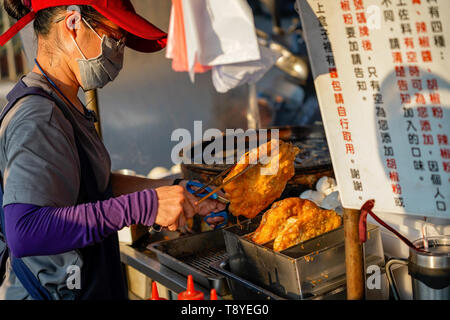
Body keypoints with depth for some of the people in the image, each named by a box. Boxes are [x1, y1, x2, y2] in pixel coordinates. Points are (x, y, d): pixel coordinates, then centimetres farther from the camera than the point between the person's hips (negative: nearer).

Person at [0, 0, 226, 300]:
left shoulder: (64, 106, 8)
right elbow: (24, 233, -32)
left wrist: (175, 190, 7)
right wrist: (142, 206, -33)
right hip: (55, 291, -9)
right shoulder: (37, 117, -23)